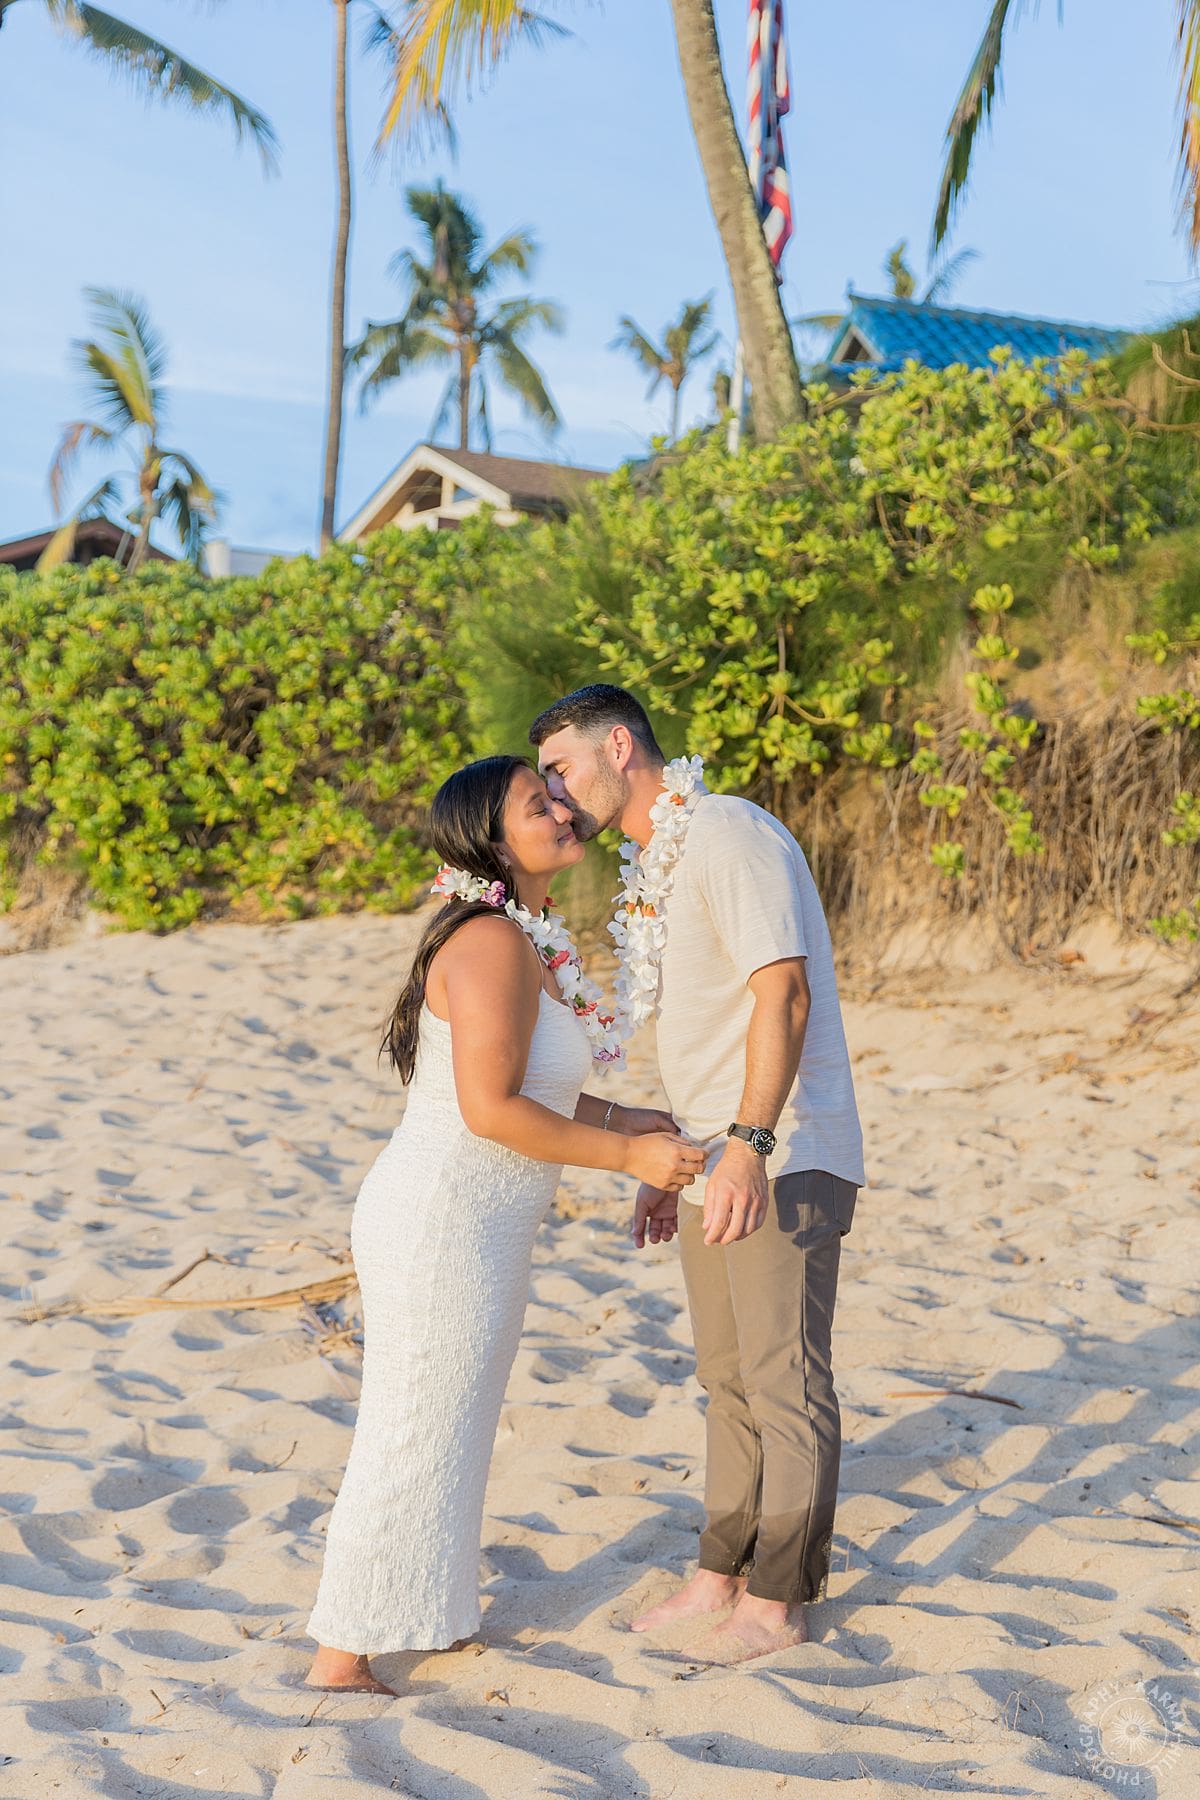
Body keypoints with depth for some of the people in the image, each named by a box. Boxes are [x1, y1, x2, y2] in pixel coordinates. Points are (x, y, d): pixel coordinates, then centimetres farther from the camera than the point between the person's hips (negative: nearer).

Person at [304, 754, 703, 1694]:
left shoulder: (526, 939, 11)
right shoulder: (493, 944, -21)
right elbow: (492, 1108, -25)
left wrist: (627, 1119, 10)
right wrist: (626, 1156, -18)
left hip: (475, 1228, 10)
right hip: (439, 1224, -10)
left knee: (448, 1433, 21)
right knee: (413, 1441, 0)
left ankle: (423, 1613, 37)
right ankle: (344, 1658, 12)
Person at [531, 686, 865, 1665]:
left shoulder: (732, 836, -15)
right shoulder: (656, 866, 15)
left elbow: (783, 993, -24)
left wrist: (748, 1146, -29)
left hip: (784, 1161, -9)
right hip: (713, 1158, 9)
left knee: (785, 1380, -1)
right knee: (728, 1379, 15)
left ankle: (779, 1596, 8)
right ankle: (724, 1573, 24)